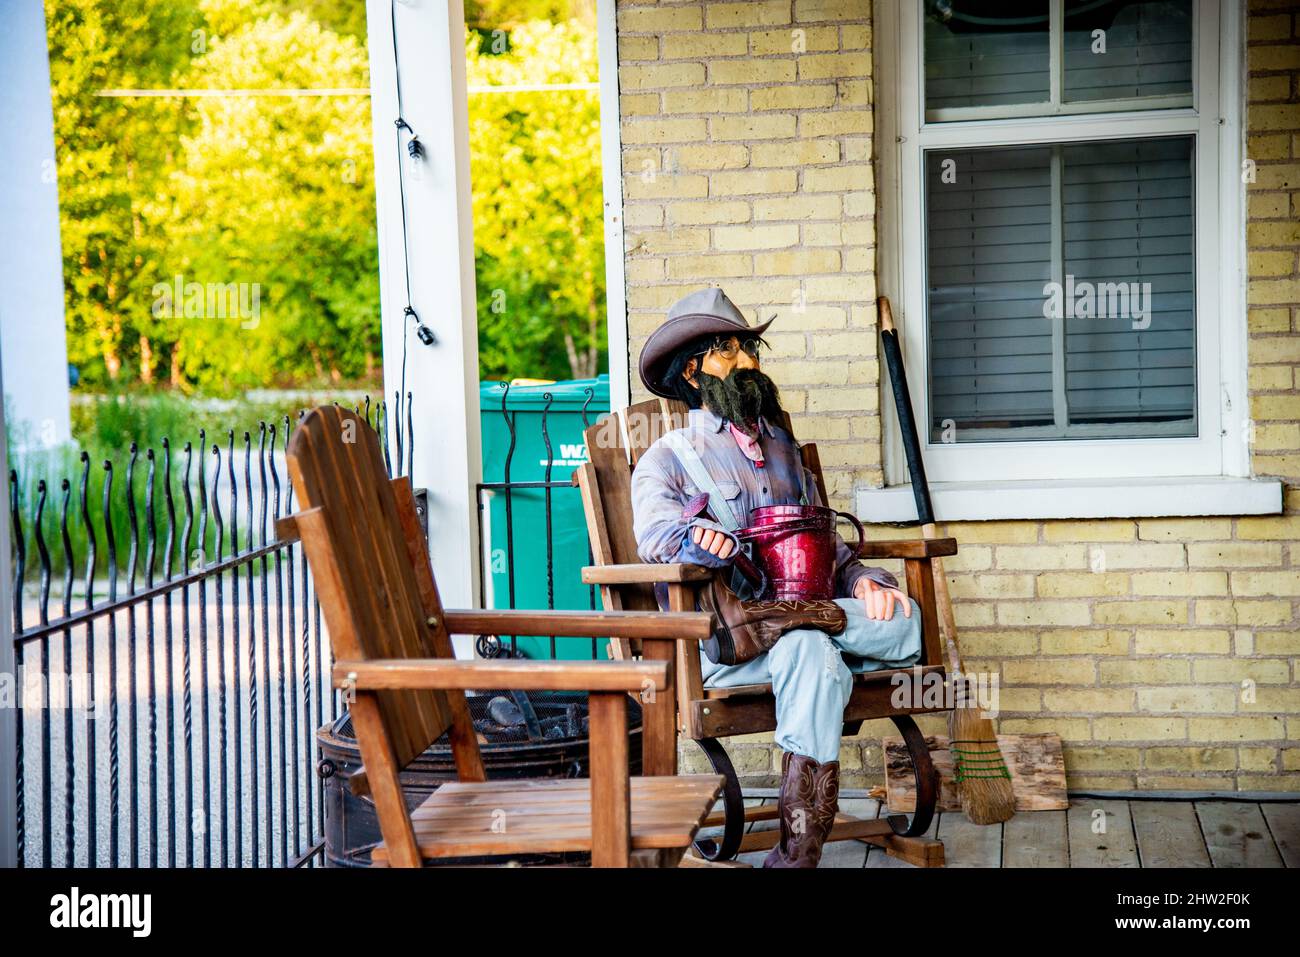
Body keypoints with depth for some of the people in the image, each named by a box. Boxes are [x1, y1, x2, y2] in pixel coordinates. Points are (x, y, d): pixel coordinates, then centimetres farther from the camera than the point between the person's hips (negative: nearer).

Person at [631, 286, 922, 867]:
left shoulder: (781, 449, 28)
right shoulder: (667, 460, 8)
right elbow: (655, 532, -13)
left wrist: (860, 580, 0)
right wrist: (696, 539, -38)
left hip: (801, 607, 5)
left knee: (904, 620, -25)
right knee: (811, 651, -38)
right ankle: (798, 849, -34)